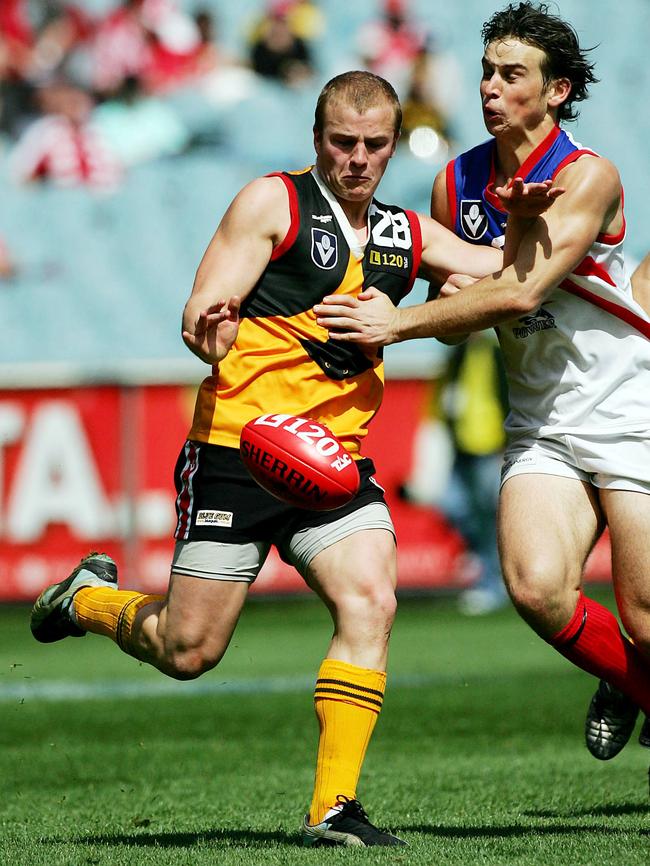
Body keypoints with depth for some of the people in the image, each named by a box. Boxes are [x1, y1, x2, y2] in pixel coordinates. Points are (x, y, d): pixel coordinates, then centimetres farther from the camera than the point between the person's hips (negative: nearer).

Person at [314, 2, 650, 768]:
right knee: (536, 586, -18)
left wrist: (398, 324, -23)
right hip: (541, 425, 4)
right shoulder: (456, 183, 4)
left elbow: (522, 291, -24)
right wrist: (453, 306, -11)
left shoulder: (588, 177, -14)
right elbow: (454, 315, 13)